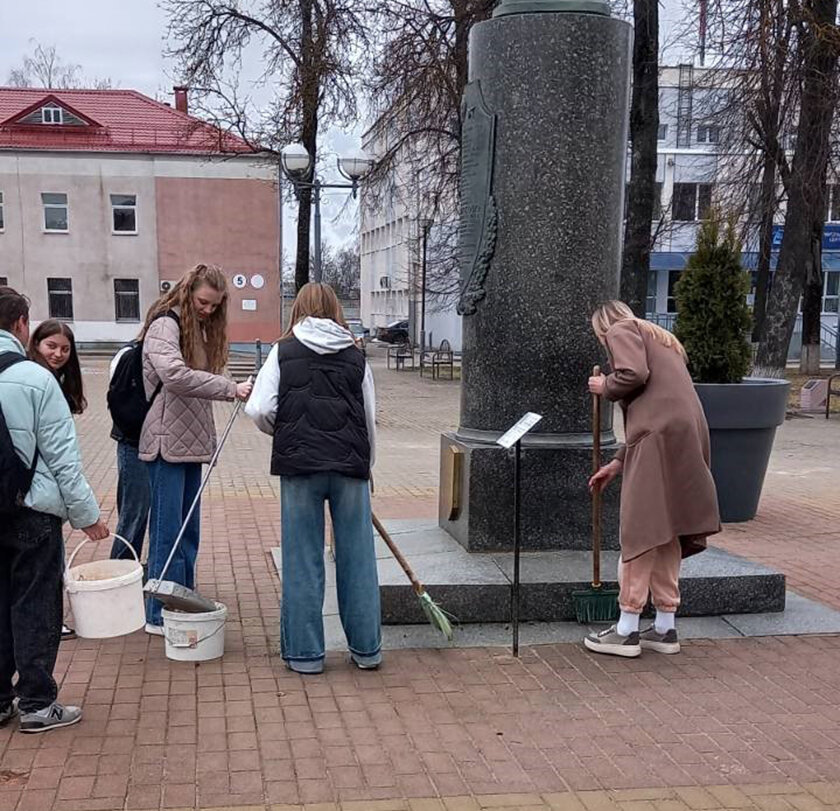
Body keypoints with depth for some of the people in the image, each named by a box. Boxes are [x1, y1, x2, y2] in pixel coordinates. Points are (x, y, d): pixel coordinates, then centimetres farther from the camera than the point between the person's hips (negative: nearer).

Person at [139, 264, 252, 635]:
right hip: (167, 442, -9)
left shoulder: (200, 329, 18)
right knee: (168, 529, -5)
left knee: (189, 529, 13)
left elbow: (197, 381, 14)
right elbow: (174, 375, -27)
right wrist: (230, 388, -27)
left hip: (191, 443, 9)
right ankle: (161, 615, 3)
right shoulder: (165, 324, -10)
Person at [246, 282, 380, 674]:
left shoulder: (284, 351, 2)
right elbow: (369, 419, 10)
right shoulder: (356, 356, 7)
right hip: (350, 466, 2)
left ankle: (304, 652, 13)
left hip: (300, 466, -1)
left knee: (303, 560, 7)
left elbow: (260, 410, -6)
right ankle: (366, 648, 19)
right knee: (357, 558, 10)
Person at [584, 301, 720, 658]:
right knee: (665, 535, 12)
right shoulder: (660, 340, 33)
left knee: (640, 532, -5)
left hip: (660, 437, -9)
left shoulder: (622, 330, 8)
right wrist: (618, 463, 28)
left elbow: (634, 374, -15)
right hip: (687, 433, 9)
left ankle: (627, 631, -1)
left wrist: (605, 387, 6)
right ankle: (665, 628, 17)